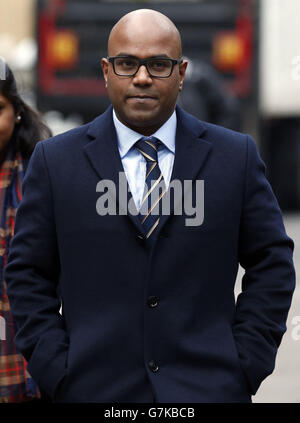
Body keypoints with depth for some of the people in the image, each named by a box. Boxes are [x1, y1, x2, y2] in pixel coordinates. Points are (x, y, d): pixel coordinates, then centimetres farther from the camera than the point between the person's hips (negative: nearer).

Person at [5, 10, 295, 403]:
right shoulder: (55, 161, 5)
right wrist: (58, 373, -3)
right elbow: (29, 276, 6)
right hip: (95, 388, 0)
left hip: (207, 387, 0)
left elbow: (272, 264, 8)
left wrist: (244, 367, 0)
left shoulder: (236, 156, 6)